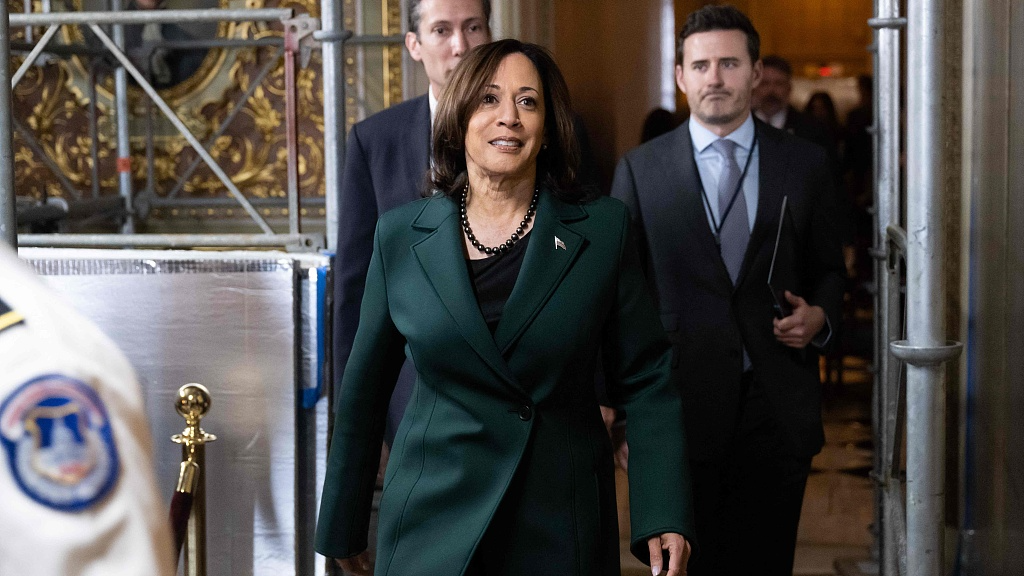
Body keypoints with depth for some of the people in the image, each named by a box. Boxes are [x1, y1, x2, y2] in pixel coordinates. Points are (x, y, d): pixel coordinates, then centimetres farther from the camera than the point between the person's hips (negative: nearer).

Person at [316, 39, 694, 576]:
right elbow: (364, 390, 8)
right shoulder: (401, 235, 1)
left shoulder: (603, 229, -2)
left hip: (562, 529, 0)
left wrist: (664, 518, -9)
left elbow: (645, 381, -1)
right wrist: (343, 527, 12)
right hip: (433, 528, 0)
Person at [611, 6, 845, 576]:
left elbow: (829, 268, 17)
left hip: (777, 408, 1)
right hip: (678, 407, -1)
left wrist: (819, 316, -6)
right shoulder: (640, 169, 4)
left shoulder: (805, 163, 7)